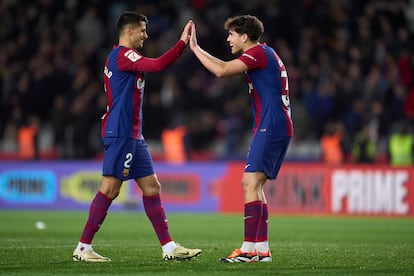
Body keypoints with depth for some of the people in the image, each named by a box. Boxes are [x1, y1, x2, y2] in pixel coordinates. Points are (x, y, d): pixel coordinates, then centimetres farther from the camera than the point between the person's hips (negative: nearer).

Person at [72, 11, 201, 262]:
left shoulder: (120, 57, 20)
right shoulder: (123, 55, -12)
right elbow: (158, 65, -23)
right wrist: (183, 43, -21)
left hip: (132, 135, 11)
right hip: (120, 134, -11)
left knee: (152, 187, 7)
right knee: (110, 188, -9)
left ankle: (169, 247, 7)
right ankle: (83, 248, -6)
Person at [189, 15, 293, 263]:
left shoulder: (259, 53, -10)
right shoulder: (265, 54, 21)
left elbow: (222, 71, -18)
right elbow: (226, 67, 31)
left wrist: (195, 48, -9)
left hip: (270, 128, -10)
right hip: (281, 128, 10)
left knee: (250, 183, -14)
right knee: (255, 186, 11)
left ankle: (249, 249, -20)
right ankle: (262, 249, 9)